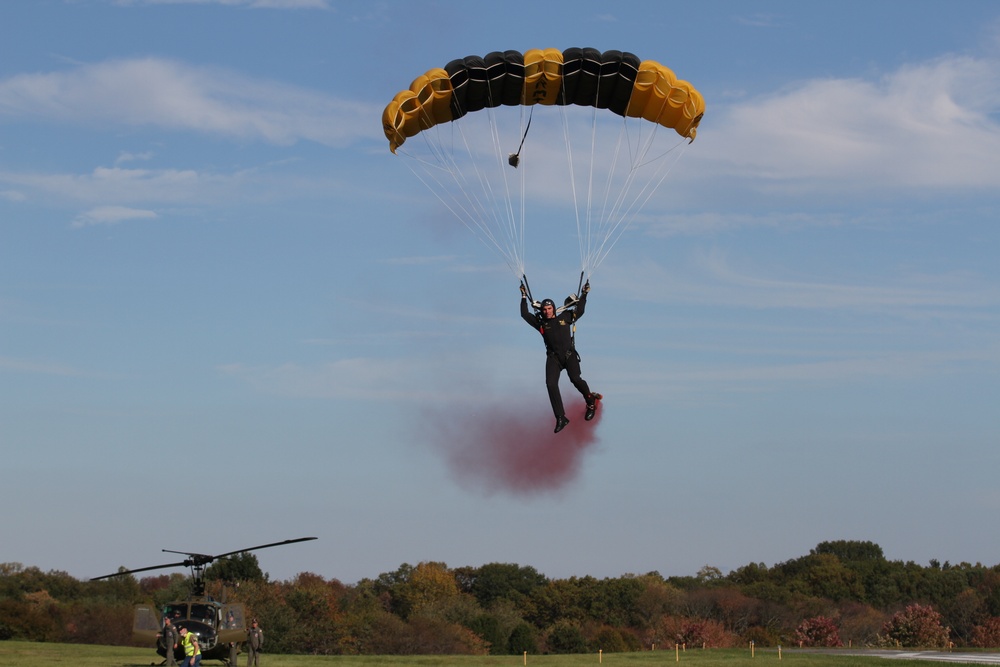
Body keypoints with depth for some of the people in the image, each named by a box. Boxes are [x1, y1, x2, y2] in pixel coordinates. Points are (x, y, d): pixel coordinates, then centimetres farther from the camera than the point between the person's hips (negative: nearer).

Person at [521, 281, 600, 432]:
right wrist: (524, 298, 12)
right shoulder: (540, 323, 11)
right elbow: (524, 314, 11)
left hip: (569, 354, -1)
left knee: (575, 379, -20)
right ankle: (560, 418, -10)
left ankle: (591, 402, 9)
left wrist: (584, 295, 15)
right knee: (551, 384, -14)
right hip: (553, 357, 1)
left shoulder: (565, 317, 11)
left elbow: (579, 311, 20)